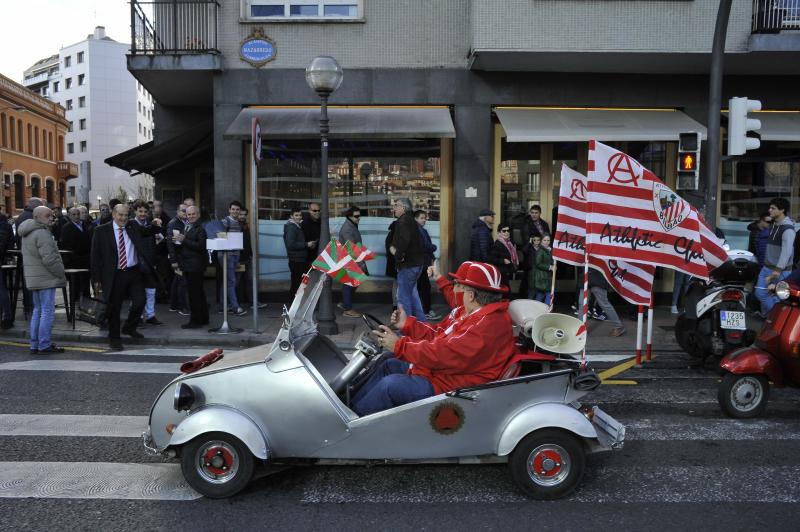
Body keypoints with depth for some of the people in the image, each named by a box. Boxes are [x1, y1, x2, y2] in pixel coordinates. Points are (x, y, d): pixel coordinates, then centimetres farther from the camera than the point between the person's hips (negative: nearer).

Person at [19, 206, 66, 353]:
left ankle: (35, 345, 20)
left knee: (38, 311, 15)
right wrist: (61, 275, -11)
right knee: (48, 312, -5)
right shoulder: (42, 233, -16)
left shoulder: (27, 234, 16)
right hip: (45, 279, -10)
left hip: (33, 279, 10)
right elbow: (50, 259, -21)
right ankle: (44, 345, -2)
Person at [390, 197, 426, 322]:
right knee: (411, 292, 22)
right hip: (416, 263, 10)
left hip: (407, 264, -10)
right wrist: (392, 247, -2)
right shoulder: (411, 220, 17)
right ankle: (421, 320, 29)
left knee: (403, 297, -3)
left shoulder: (403, 221, -15)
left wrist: (398, 255, -19)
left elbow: (404, 240, -31)